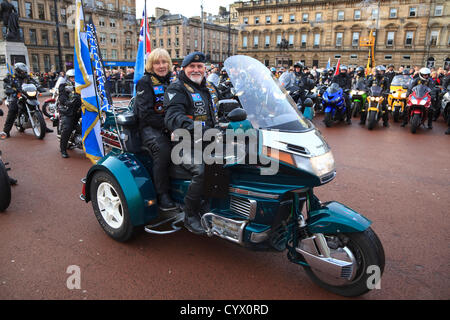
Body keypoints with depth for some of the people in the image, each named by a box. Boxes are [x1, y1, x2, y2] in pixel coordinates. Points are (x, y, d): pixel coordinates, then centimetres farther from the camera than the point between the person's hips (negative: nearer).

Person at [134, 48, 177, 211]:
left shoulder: (171, 81, 18)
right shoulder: (145, 82, -1)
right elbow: (145, 113, -12)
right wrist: (166, 125, -20)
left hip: (171, 125, 6)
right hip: (149, 126, -5)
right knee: (162, 150, -35)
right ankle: (162, 195, -24)